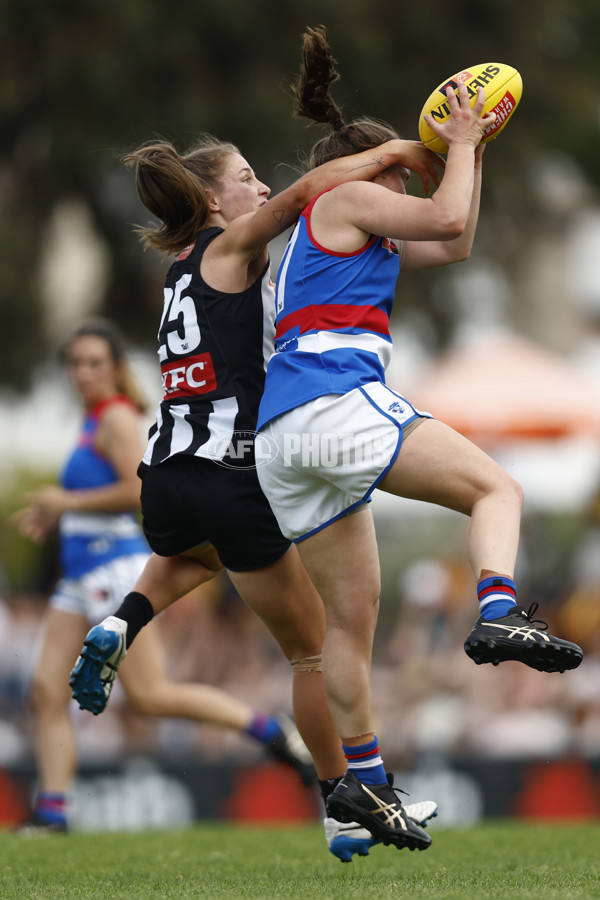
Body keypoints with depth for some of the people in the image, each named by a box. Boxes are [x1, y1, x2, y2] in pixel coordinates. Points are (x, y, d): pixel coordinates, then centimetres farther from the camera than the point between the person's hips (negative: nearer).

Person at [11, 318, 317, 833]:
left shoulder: (117, 417, -10)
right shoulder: (97, 420, 18)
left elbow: (138, 491, -21)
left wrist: (68, 502, -13)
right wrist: (53, 515, 15)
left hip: (114, 567, -10)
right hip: (81, 576, 10)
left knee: (150, 694, -10)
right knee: (47, 691, -1)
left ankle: (271, 731, -3)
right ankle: (52, 810, -3)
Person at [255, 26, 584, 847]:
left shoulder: (355, 240, 32)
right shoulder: (345, 200, 7)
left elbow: (453, 246, 35)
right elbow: (448, 220, 2)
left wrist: (473, 151, 32)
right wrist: (460, 145, 16)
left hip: (282, 438, 9)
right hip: (338, 401, -9)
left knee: (351, 613, 10)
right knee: (496, 488, -7)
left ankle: (362, 779, 8)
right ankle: (499, 614, -33)